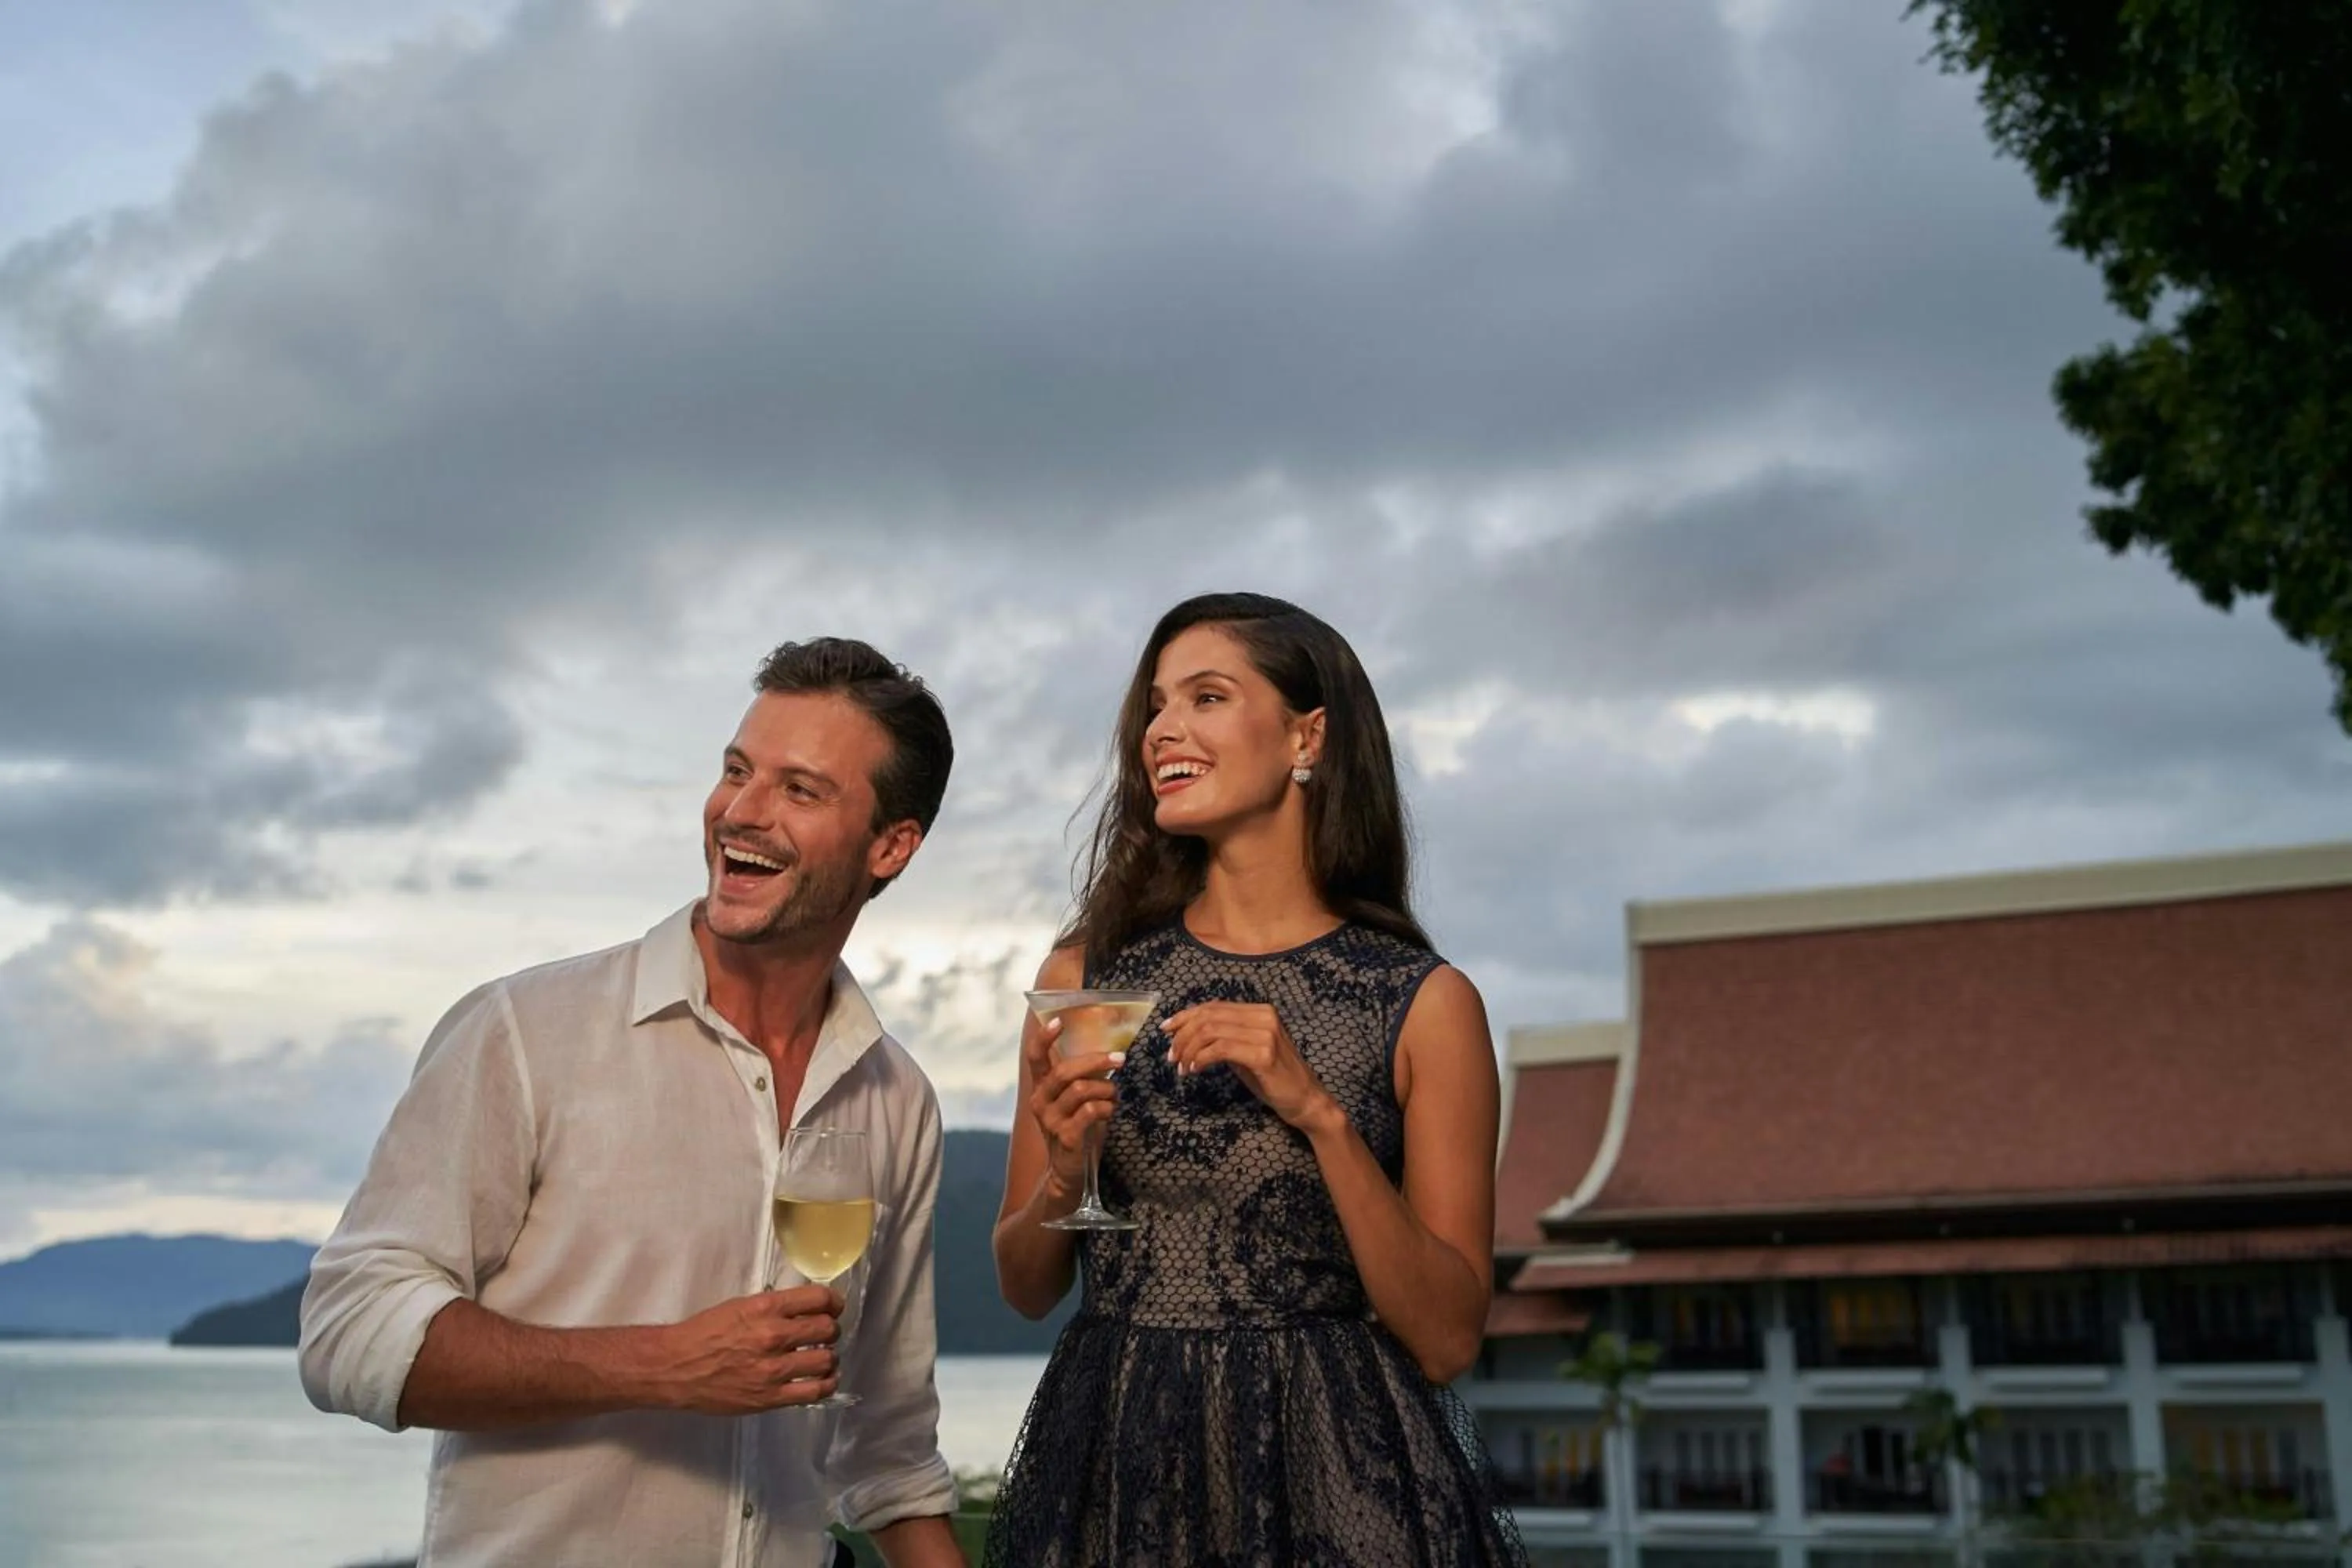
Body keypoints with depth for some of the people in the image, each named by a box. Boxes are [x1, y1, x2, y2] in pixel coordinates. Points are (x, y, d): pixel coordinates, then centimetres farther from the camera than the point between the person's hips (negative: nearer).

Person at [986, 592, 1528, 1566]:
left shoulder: (1425, 1003, -6)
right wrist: (1063, 1173, -13)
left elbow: (1447, 1339, -9)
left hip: (1334, 1463, -2)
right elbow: (1026, 1289, 7)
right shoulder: (1084, 975, 1)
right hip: (1116, 1458, 2)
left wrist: (1319, 1115, -20)